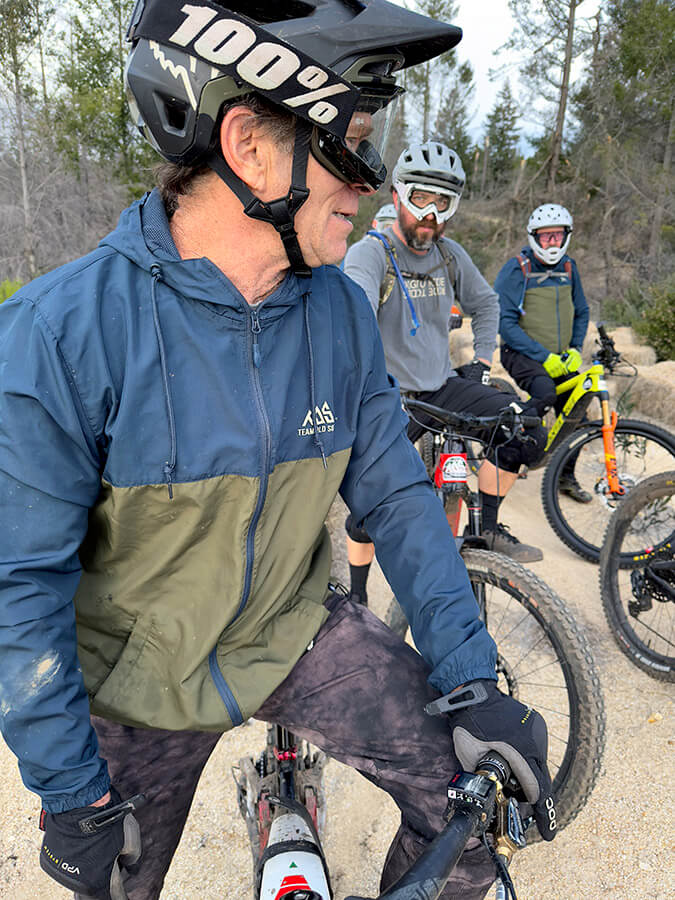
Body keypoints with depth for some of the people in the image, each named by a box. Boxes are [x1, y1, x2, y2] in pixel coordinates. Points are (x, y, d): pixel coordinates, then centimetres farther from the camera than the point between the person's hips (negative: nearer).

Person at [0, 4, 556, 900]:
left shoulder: (342, 311, -12)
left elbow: (397, 496, -6)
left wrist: (473, 681, -11)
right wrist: (72, 794, -12)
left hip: (294, 636, 3)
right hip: (144, 679, -1)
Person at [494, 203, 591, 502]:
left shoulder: (569, 268, 9)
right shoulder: (516, 269, -9)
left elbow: (581, 313, 18)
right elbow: (504, 322, -16)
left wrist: (575, 350, 0)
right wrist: (544, 357, -19)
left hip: (559, 358, 6)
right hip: (523, 354, -5)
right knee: (545, 392, -32)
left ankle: (567, 476, 16)